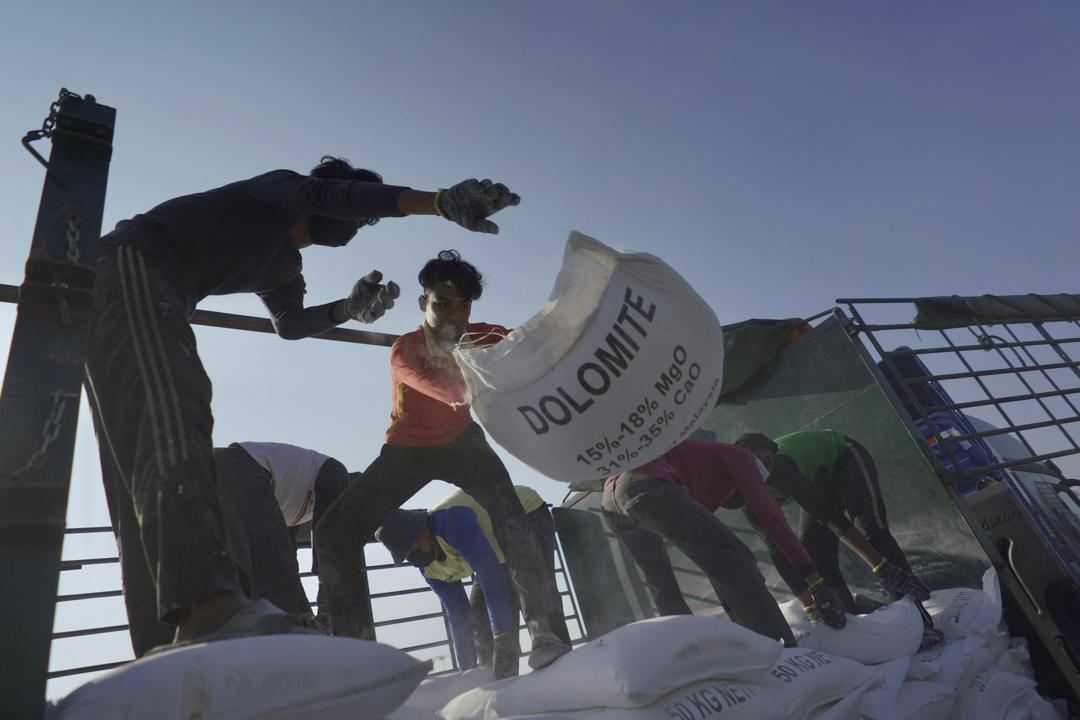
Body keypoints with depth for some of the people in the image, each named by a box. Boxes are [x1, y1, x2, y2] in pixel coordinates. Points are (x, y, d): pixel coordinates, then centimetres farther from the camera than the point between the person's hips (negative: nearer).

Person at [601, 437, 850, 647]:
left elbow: (710, 559, 40)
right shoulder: (737, 456, 20)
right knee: (736, 560, -5)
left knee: (661, 586, 28)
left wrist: (736, 616, 41)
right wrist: (814, 579, 6)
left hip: (610, 501, 9)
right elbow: (769, 513, 7)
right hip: (648, 488, -9)